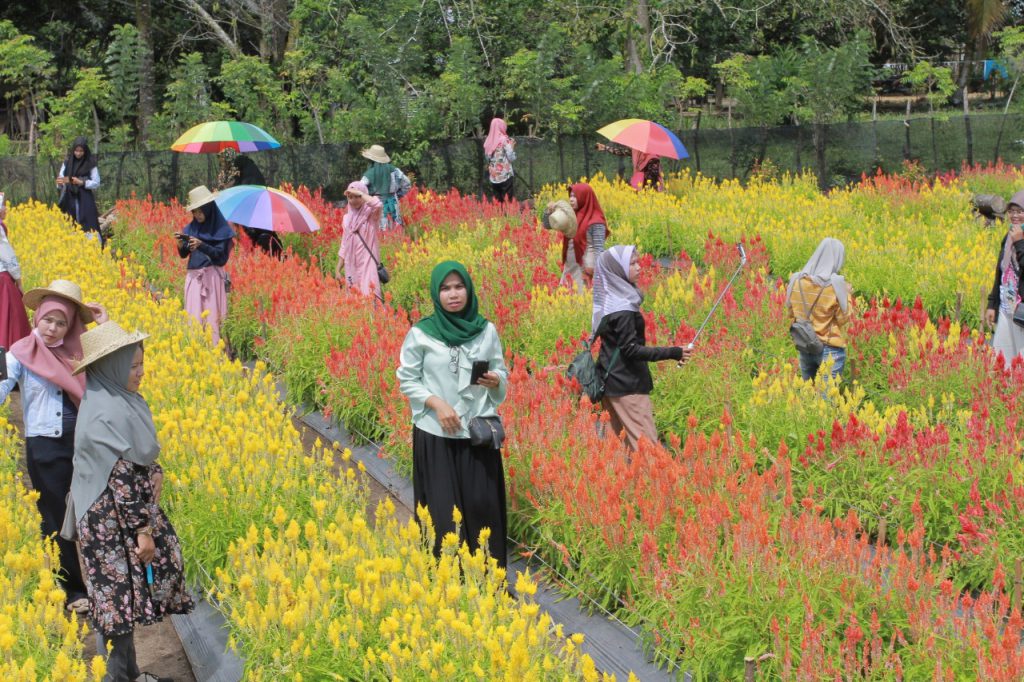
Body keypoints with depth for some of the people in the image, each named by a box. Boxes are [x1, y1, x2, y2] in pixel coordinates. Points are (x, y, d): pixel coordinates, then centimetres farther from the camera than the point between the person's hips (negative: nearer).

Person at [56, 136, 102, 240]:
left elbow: (96, 184, -1)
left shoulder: (91, 164, -1)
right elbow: (60, 182, 7)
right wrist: (60, 183, -17)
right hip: (69, 200, 3)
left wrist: (81, 182, -16)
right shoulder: (67, 163, 6)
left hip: (85, 201, -3)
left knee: (87, 228, -7)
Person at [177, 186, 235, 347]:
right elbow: (184, 255, 10)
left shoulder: (220, 228, -3)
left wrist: (201, 245, -22)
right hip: (193, 276, 4)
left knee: (211, 315, -6)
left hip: (212, 277, -4)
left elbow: (220, 254, -10)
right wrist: (181, 245, -12)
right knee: (193, 316, -1)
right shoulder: (191, 227, 10)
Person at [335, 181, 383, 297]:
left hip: (368, 263, -5)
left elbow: (377, 204, -29)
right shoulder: (347, 218, 11)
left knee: (368, 296, -15)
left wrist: (359, 193, -16)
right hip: (351, 266, 5)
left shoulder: (371, 213, -4)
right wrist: (338, 269, 11)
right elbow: (344, 245, 15)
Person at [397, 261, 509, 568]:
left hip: (478, 433, 2)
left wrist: (496, 382, -12)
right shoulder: (420, 333, -4)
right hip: (435, 434, -2)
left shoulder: (486, 330, 3)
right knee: (443, 511, 0)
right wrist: (436, 403, -13)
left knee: (482, 505, 1)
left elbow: (501, 374, 11)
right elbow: (407, 380, 1)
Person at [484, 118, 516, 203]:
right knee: (506, 200, -3)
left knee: (497, 201, 8)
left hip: (493, 176, 5)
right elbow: (511, 158, -9)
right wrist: (512, 146, 4)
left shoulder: (489, 141, 6)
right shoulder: (504, 139, -8)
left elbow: (487, 158, 12)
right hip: (505, 175, -5)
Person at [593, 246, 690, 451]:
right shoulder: (623, 309, -18)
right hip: (628, 385, -9)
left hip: (613, 383, 9)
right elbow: (630, 349, -21)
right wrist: (672, 353, -21)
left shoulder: (611, 301, 10)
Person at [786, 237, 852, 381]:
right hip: (830, 349, -5)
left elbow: (791, 313, 8)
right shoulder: (836, 284, -17)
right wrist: (846, 294, 2)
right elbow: (843, 319, -10)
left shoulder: (796, 280, -3)